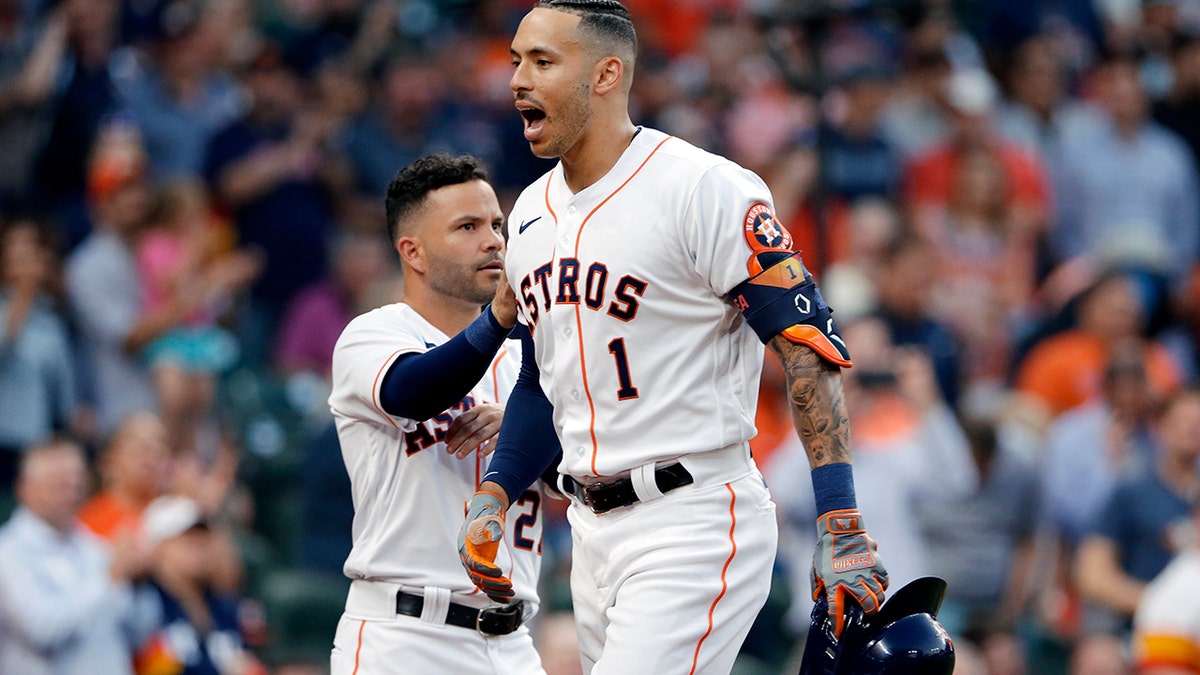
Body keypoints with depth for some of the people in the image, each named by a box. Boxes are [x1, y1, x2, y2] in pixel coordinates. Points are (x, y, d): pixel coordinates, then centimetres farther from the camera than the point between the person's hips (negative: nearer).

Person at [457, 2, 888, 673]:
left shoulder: (703, 190, -12)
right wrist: (494, 496, 8)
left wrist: (842, 529, -21)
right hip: (593, 531, 8)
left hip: (696, 522, -8)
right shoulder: (532, 214, 13)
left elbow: (809, 346, -15)